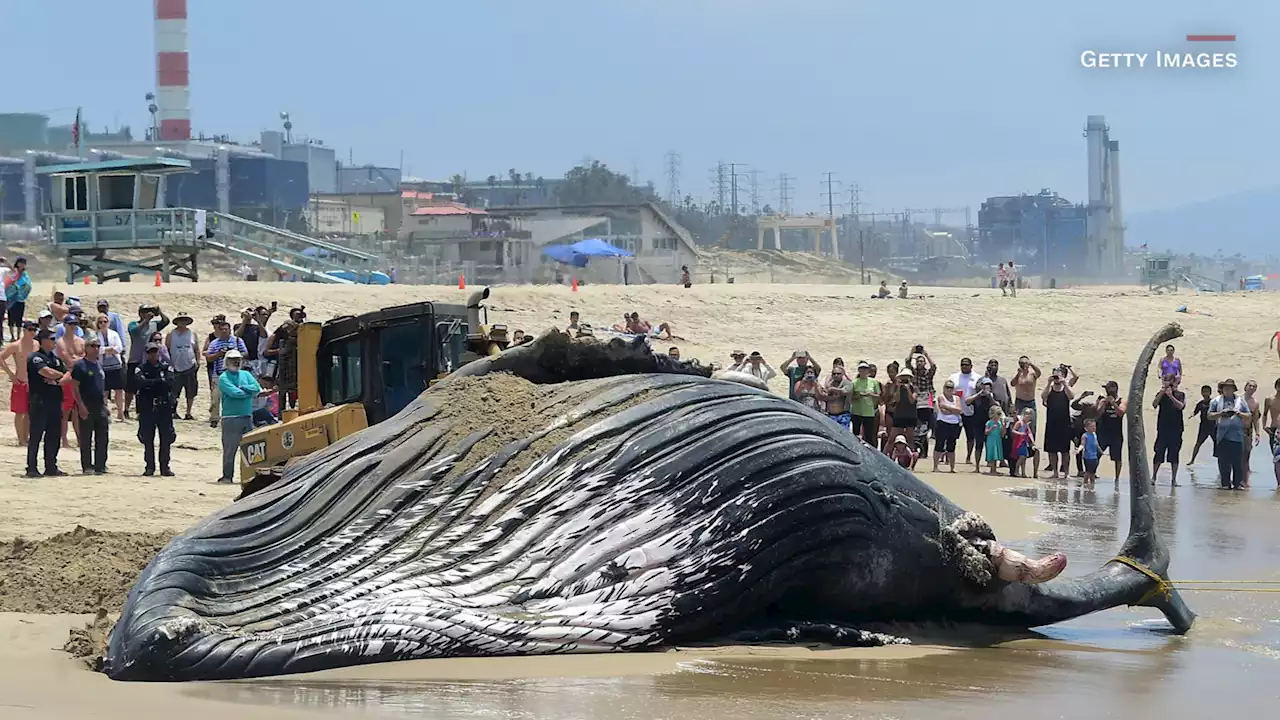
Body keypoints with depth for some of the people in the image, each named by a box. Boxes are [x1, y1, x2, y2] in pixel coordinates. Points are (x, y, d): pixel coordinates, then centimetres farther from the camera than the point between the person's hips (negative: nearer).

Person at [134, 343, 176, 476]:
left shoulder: (166, 368, 8)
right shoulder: (140, 369, 6)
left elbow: (169, 383, -10)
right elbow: (140, 383, -15)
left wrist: (150, 384, -10)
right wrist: (159, 382, -13)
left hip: (164, 408, 0)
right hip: (147, 409, 0)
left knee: (166, 439, 0)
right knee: (148, 439, 1)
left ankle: (165, 466, 7)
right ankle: (149, 467, 8)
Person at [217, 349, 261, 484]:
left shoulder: (246, 375, 15)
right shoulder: (223, 378, -2)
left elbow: (257, 388, 0)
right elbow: (234, 393, -16)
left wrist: (242, 388, -10)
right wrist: (249, 392, -4)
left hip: (248, 417, 5)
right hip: (231, 418, -5)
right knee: (230, 449, -5)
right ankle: (227, 476, 0)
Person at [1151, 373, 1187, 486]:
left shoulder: (1180, 395, 4)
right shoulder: (1161, 394, 6)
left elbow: (1181, 406, -12)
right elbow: (1154, 404, -10)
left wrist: (1171, 396, -21)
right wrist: (1162, 392, -19)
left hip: (1176, 429, 0)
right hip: (1162, 428, 0)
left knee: (1174, 454, 2)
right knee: (1159, 453, -3)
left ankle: (1174, 479, 8)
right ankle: (1153, 477, 5)